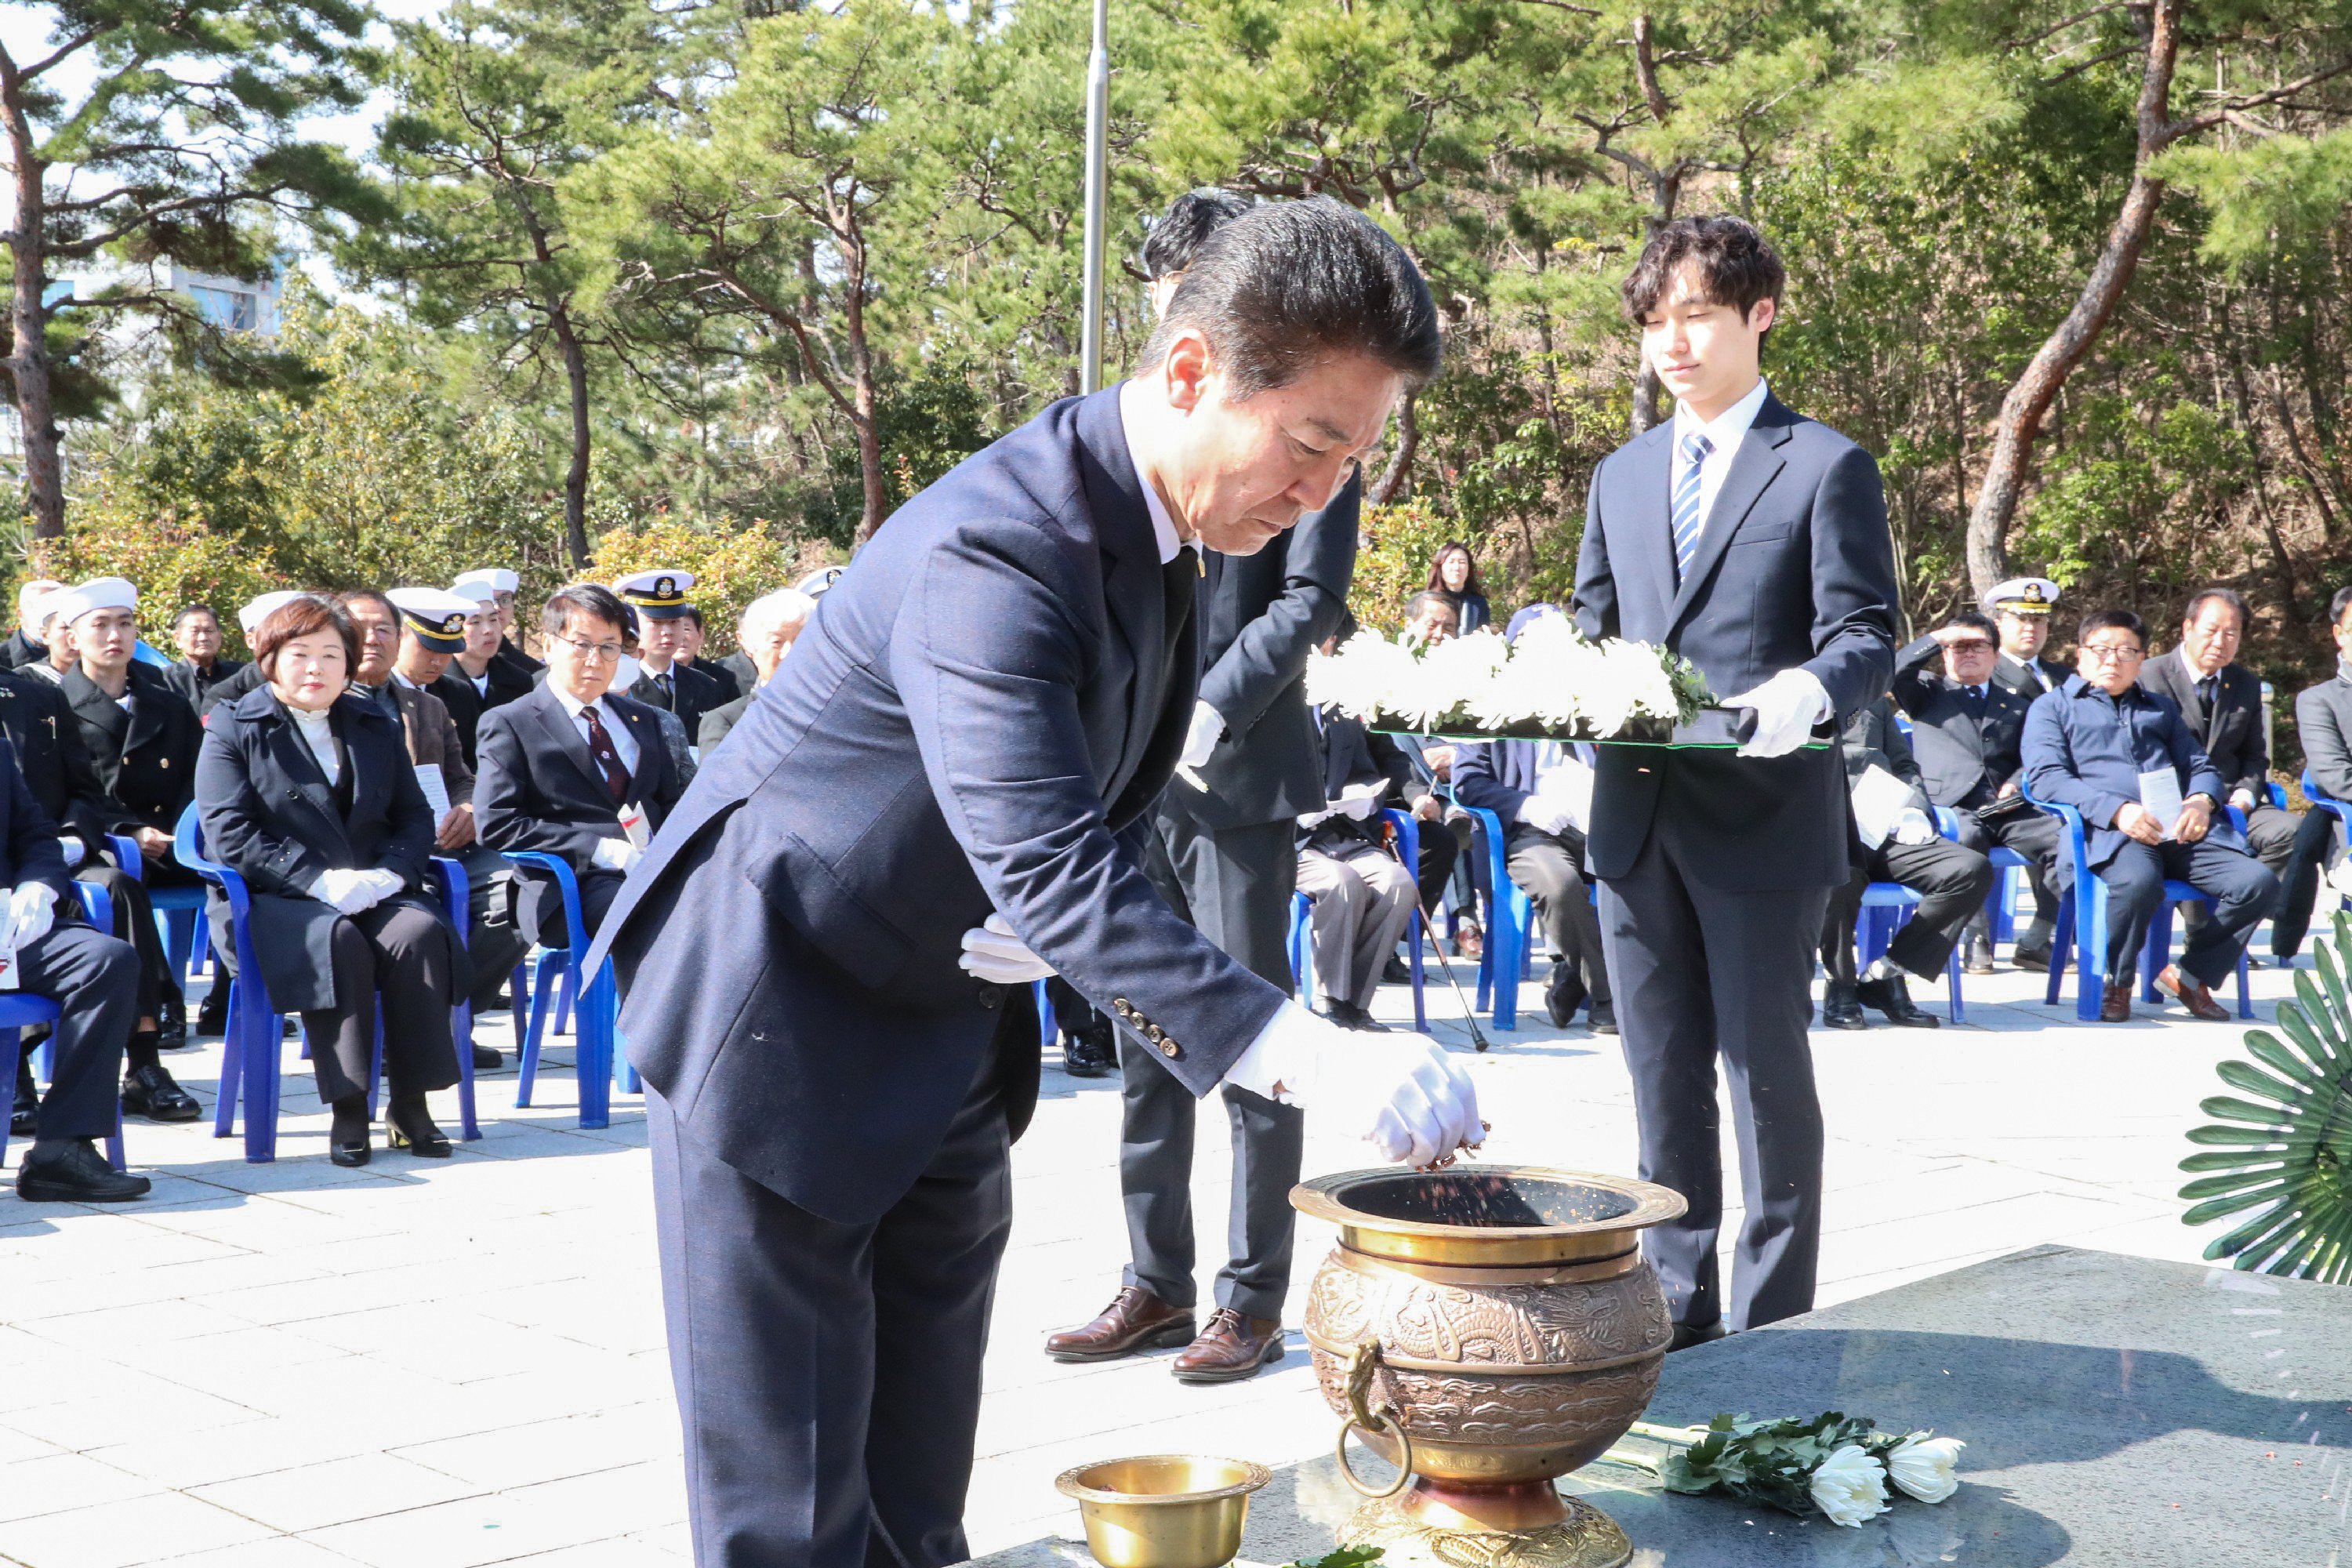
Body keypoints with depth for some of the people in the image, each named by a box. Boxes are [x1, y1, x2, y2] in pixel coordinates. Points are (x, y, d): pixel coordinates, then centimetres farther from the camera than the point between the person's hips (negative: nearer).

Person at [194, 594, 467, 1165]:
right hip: (279, 899, -3)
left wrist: (390, 871, -9)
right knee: (338, 940, -36)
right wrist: (318, 880, -19)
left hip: (374, 892, 4)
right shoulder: (232, 728, 5)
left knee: (420, 932, -30)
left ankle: (410, 1102, -23)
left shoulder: (376, 726, 19)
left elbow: (415, 816, 13)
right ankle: (348, 1107, -29)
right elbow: (230, 836, -7)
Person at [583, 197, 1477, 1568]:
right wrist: (1308, 1055, -45)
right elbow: (1048, 865, -39)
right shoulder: (993, 552, -31)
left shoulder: (1163, 520, 0)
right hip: (782, 1021, -8)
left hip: (946, 1021, 8)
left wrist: (1042, 922, -13)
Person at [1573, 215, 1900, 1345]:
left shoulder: (1826, 467, -1)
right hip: (1637, 817, 6)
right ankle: (1677, 1309, 23)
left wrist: (1805, 691, -30)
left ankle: (1771, 1330, 12)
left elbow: (1866, 637, -8)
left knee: (1767, 1071, 2)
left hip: (1762, 818, -5)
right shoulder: (1621, 476, 17)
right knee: (1663, 1078, 12)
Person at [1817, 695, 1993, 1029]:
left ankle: (1883, 975, -12)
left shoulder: (1875, 702, 27)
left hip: (1885, 830, 5)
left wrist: (1914, 811, 6)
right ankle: (1841, 985, -13)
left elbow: (1904, 765, 27)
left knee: (1974, 870, -19)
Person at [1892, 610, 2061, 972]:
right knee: (1967, 838, -38)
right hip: (1951, 807, -3)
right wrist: (1938, 638, 3)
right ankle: (1977, 939, -23)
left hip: (2006, 810, 3)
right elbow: (1893, 671, 1)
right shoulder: (1927, 692, 22)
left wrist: (2016, 785, -4)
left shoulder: (2017, 704, 29)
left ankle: (2036, 943, -13)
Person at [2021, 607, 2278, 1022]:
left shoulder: (2160, 708, 34)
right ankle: (2114, 984, -12)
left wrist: (2201, 800, 0)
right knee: (2138, 881, -39)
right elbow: (2045, 778, 0)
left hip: (2180, 828, 5)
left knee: (2257, 883, -20)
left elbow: (2201, 766, 27)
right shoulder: (2053, 707, 16)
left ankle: (2190, 974, 0)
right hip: (2107, 830, -5)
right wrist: (2117, 810, -16)